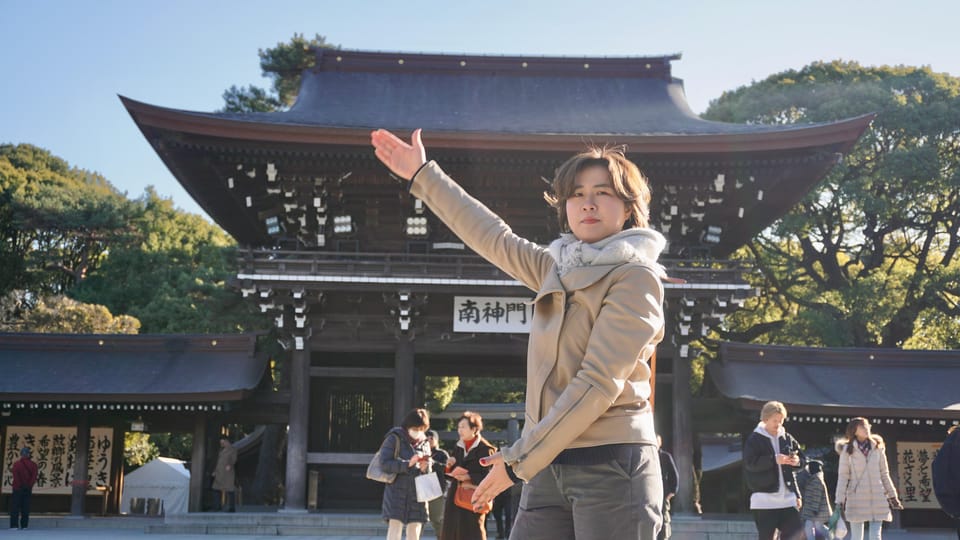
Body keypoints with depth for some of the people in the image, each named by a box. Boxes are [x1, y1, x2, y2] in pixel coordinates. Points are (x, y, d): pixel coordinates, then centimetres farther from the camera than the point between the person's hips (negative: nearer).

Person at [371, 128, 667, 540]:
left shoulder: (637, 275, -7)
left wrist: (520, 458, -13)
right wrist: (423, 176, 27)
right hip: (550, 466, 7)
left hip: (612, 466, -7)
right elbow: (493, 237, 23)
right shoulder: (558, 269, 13)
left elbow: (598, 383, -14)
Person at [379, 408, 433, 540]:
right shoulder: (394, 439, 0)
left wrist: (425, 468, -8)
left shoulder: (424, 443, 13)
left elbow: (429, 474, 16)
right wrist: (408, 464, -19)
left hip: (417, 495, 4)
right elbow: (385, 463, -9)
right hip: (396, 492, -4)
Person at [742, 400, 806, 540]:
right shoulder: (754, 440, -4)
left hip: (788, 496, 5)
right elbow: (750, 462, -17)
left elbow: (803, 459, 16)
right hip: (764, 498, -5)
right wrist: (774, 460, -25)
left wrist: (797, 461, -8)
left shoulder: (788, 439, 11)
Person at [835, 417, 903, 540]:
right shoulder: (847, 450, 1)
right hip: (856, 498, -2)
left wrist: (892, 496, 11)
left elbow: (884, 474, 14)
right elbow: (843, 476, -2)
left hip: (877, 497, 2)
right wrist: (840, 501, -8)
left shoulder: (877, 448, 9)